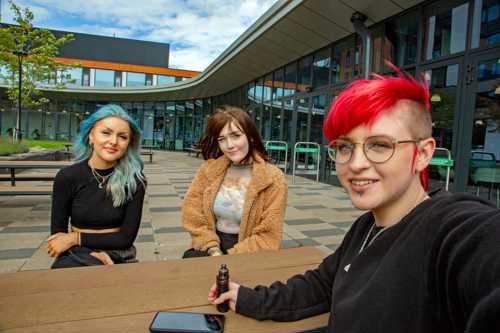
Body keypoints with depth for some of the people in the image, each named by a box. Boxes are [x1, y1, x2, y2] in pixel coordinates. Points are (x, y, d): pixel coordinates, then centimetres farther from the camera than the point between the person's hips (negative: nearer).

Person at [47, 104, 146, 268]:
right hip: (77, 256, 1)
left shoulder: (134, 179, -9)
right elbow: (57, 235, -1)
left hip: (118, 258, 0)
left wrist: (75, 238, -9)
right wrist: (91, 254, -17)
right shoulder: (67, 177, -6)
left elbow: (127, 238, -7)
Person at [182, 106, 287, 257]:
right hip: (213, 245, 3)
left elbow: (268, 236, -10)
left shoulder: (272, 179, -11)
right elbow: (193, 212, 2)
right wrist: (213, 249, -10)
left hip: (247, 254, -3)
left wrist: (230, 257, -17)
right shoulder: (209, 169, 1)